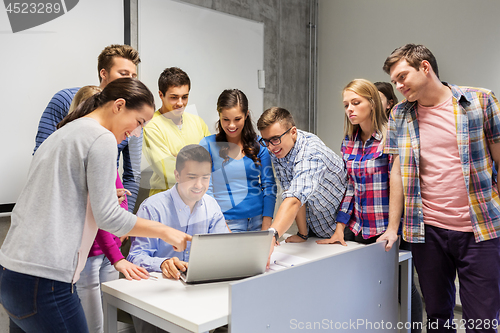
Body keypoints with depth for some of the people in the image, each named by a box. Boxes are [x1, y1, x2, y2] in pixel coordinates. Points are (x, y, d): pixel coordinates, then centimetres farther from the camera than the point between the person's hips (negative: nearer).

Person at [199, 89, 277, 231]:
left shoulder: (259, 144, 3)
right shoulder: (208, 145, -3)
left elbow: (269, 186, 4)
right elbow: (205, 189, -4)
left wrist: (266, 228, -3)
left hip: (258, 220, 2)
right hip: (227, 222, -1)